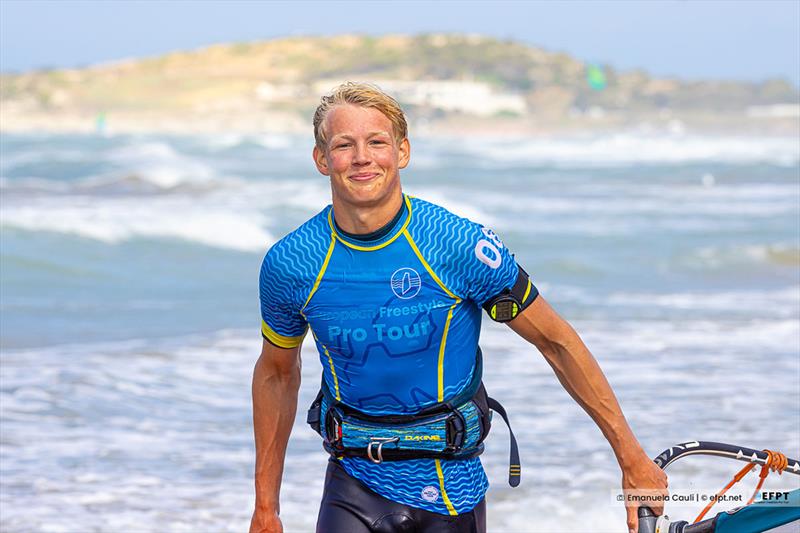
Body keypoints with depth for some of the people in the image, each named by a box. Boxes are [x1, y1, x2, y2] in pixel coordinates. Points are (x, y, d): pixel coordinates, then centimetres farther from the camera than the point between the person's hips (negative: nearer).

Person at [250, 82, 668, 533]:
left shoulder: (461, 245, -14)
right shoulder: (289, 263, -7)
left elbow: (556, 342, -5)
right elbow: (278, 373, 10)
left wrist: (632, 459, -4)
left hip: (449, 490, -1)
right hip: (354, 487, 1)